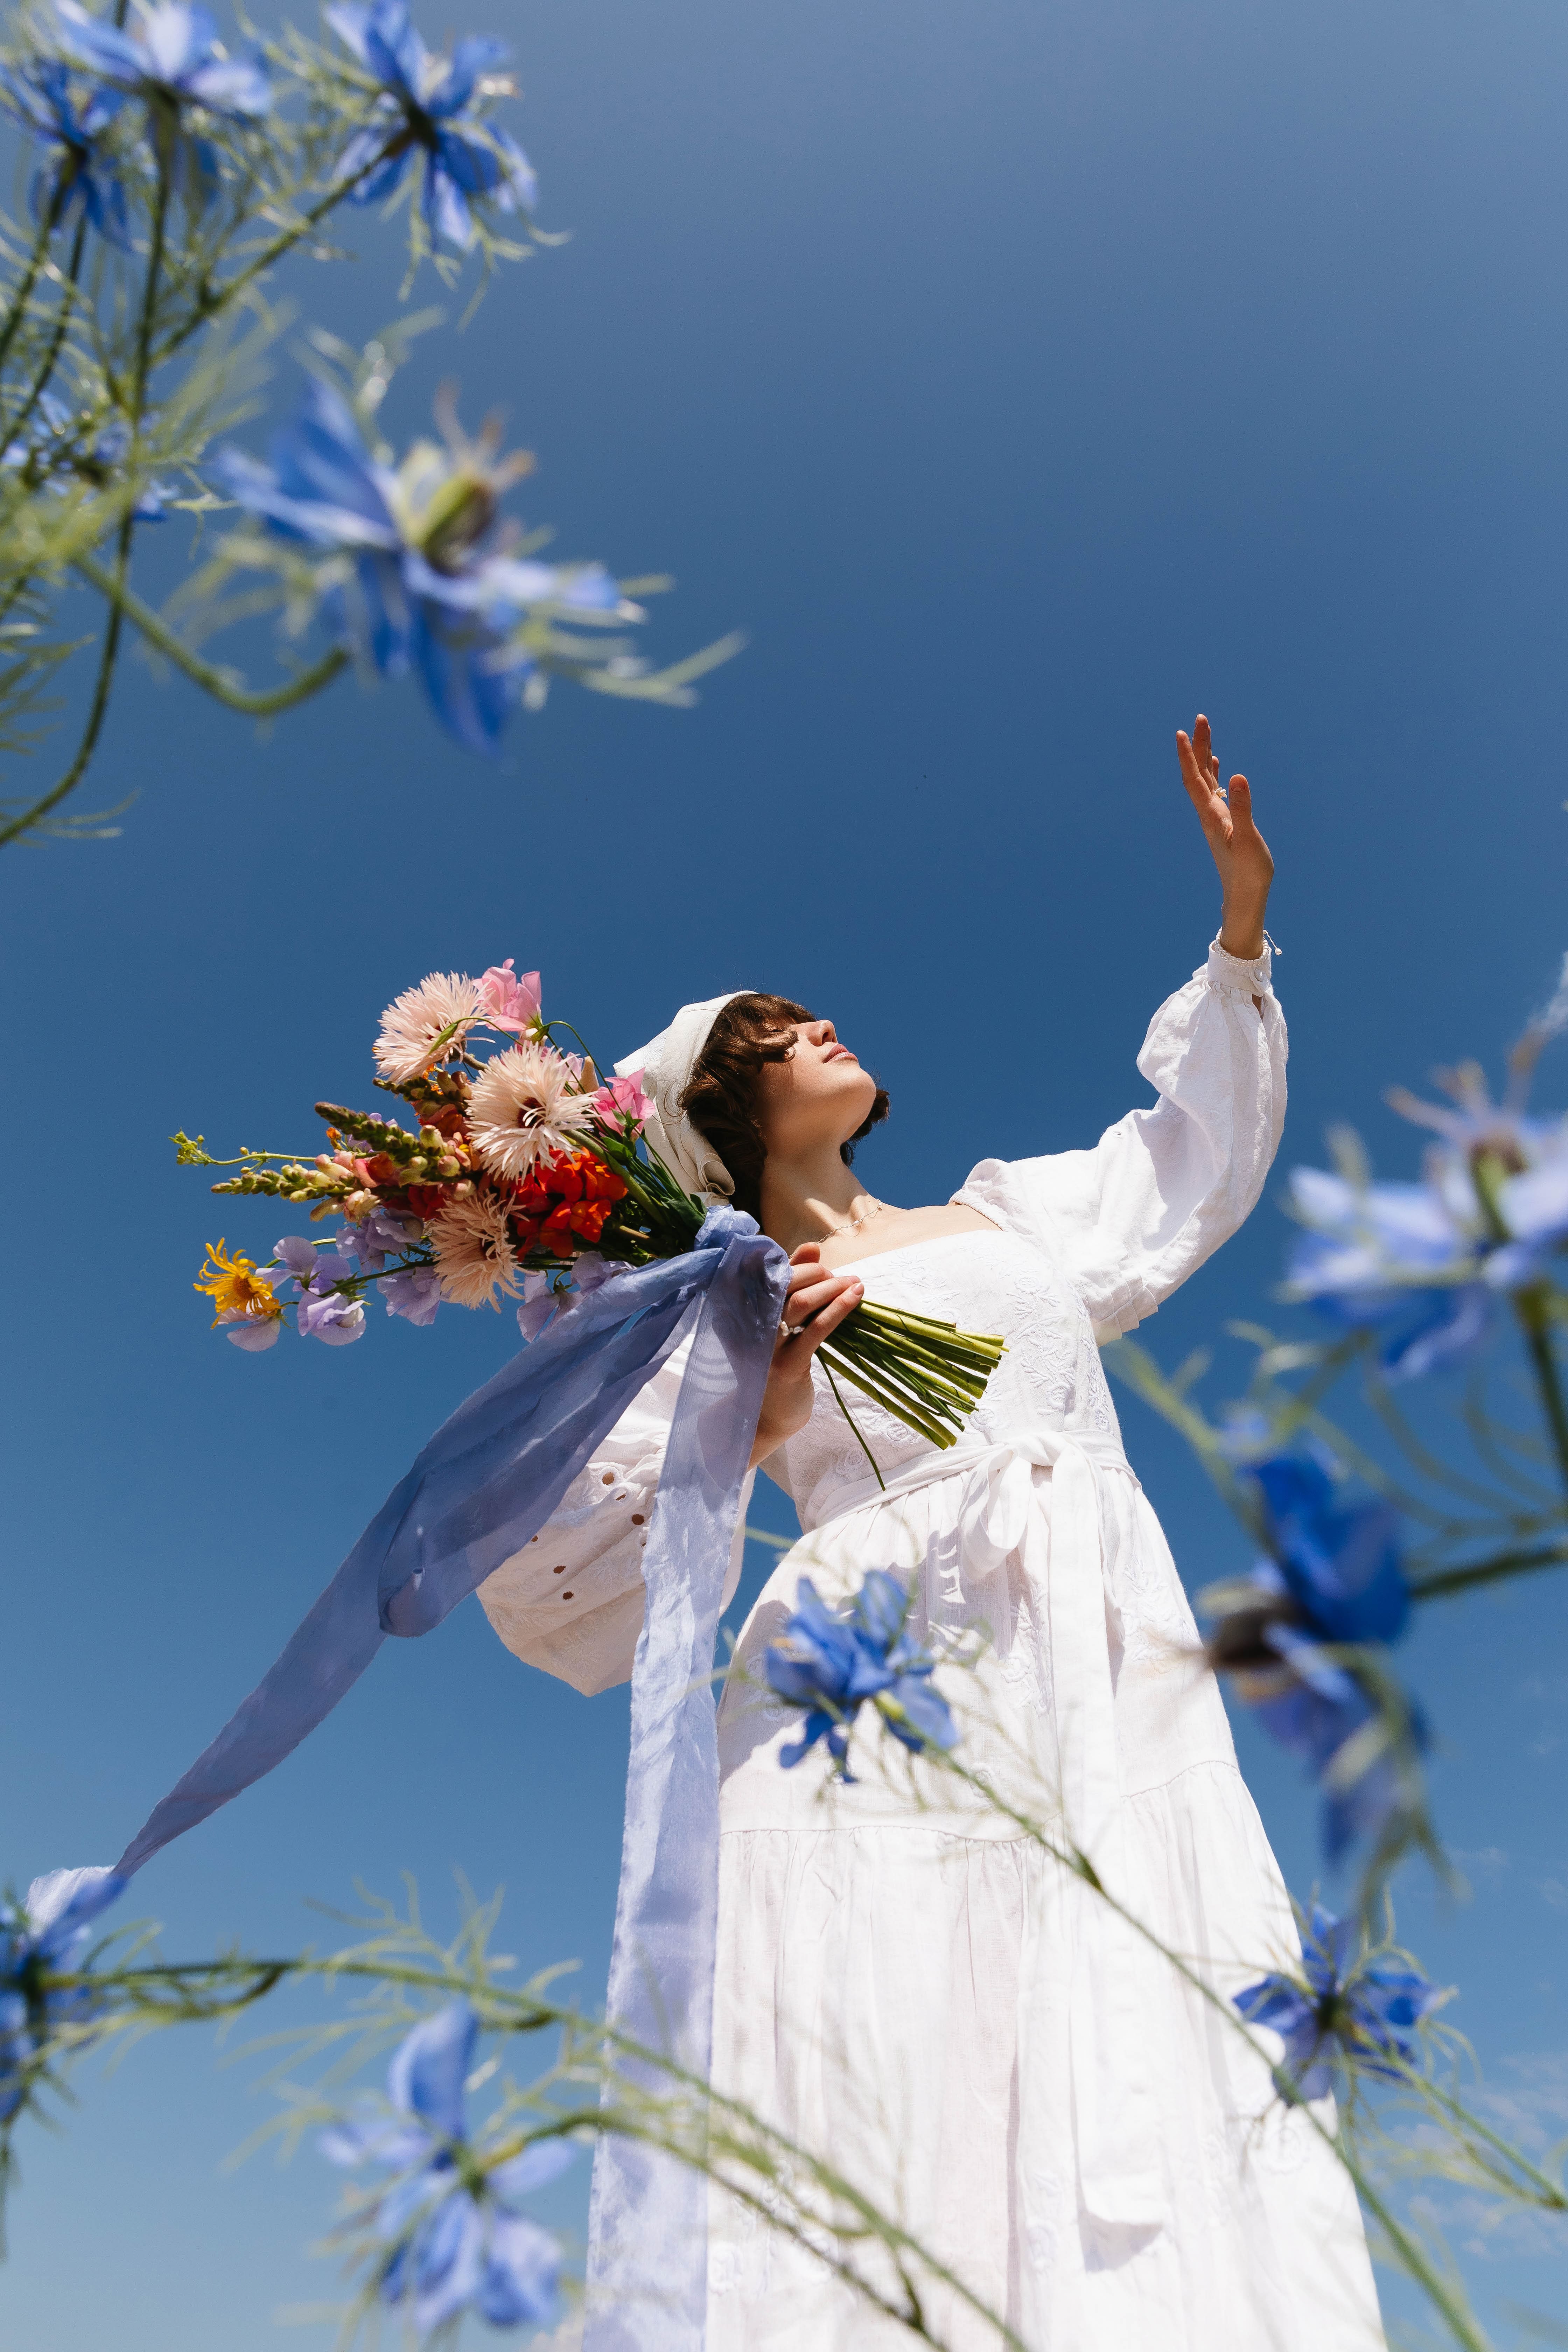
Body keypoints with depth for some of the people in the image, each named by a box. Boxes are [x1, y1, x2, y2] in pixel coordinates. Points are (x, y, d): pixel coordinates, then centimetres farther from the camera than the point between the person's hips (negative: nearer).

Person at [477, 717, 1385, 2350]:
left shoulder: (1005, 1209, 23)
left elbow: (1193, 1153, 38)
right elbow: (545, 1588, 3)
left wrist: (1241, 917, 34)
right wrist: (750, 1425, -10)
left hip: (1114, 1709, 4)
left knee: (1166, 2136, -3)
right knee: (908, 2129, -9)